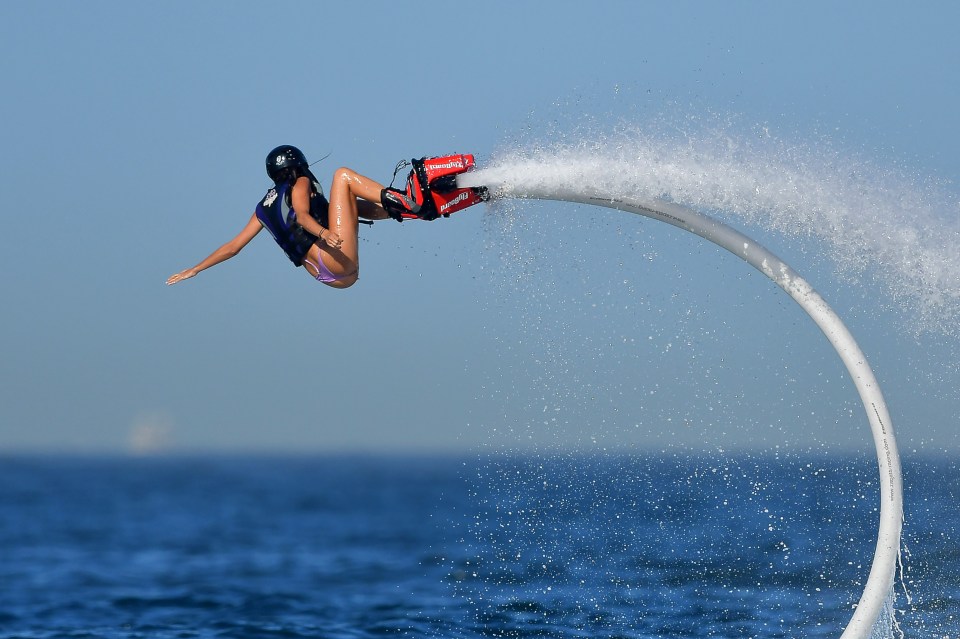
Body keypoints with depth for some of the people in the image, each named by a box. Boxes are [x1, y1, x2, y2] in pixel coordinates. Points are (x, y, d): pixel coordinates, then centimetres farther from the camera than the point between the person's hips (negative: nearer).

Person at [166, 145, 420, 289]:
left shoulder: (264, 208, 22)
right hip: (339, 261, -8)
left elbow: (232, 247, 17)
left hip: (324, 273, 8)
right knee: (343, 175, 2)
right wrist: (323, 233, -37)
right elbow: (302, 214, -18)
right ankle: (398, 202, -16)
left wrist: (194, 270, 22)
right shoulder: (301, 183, 4)